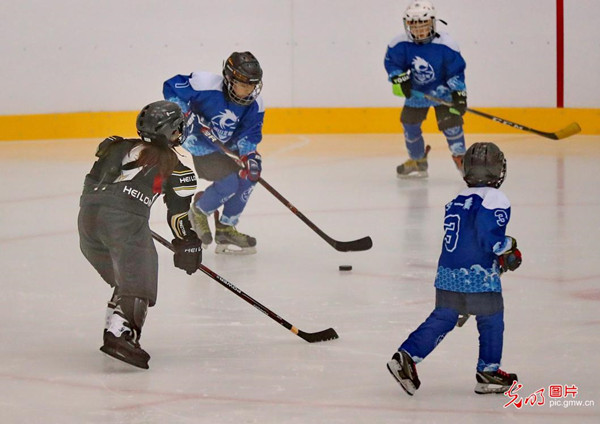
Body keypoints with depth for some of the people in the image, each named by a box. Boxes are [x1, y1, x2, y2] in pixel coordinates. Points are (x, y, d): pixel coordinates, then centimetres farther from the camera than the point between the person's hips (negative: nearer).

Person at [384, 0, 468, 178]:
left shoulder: (445, 45, -24)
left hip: (442, 91, -3)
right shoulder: (399, 44, -19)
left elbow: (456, 71, -16)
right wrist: (399, 79, -23)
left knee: (450, 120, -18)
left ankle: (460, 157, -2)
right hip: (415, 91, 3)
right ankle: (417, 161, 29)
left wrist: (459, 93, -21)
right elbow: (391, 63, -6)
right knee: (409, 123, 7)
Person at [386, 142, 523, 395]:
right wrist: (509, 250, -4)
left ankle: (406, 357, 5)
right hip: (479, 276, -7)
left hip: (448, 274, 7)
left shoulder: (457, 200, 15)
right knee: (491, 321, 8)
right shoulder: (494, 198, -10)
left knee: (442, 319, 14)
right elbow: (491, 236, -21)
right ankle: (488, 374, 13)